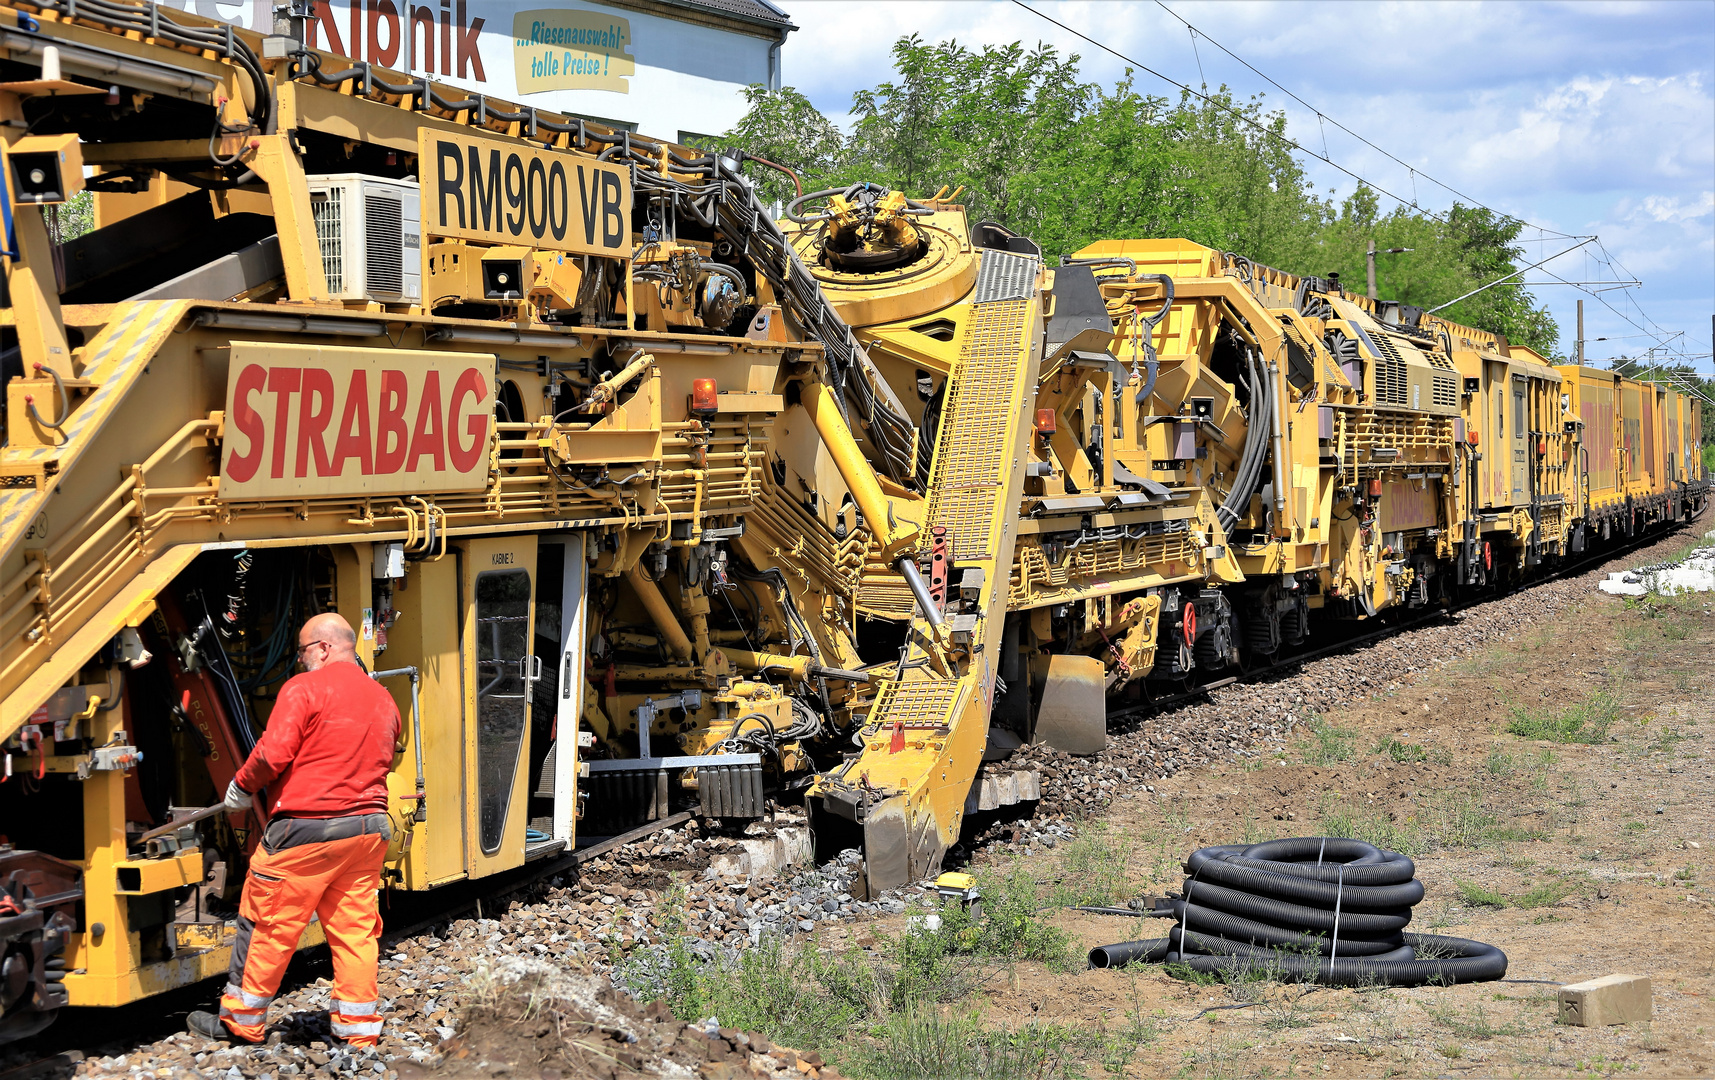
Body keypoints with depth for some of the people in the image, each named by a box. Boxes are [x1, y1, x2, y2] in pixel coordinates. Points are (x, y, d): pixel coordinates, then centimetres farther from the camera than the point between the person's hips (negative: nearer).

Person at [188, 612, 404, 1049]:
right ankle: (359, 1025, 11)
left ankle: (241, 1019, 16)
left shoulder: (305, 689, -8)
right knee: (355, 927, 10)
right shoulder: (383, 698, 13)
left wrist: (241, 787, 1)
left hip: (307, 827, -6)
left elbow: (273, 754, -15)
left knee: (269, 923, 5)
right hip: (370, 829, 7)